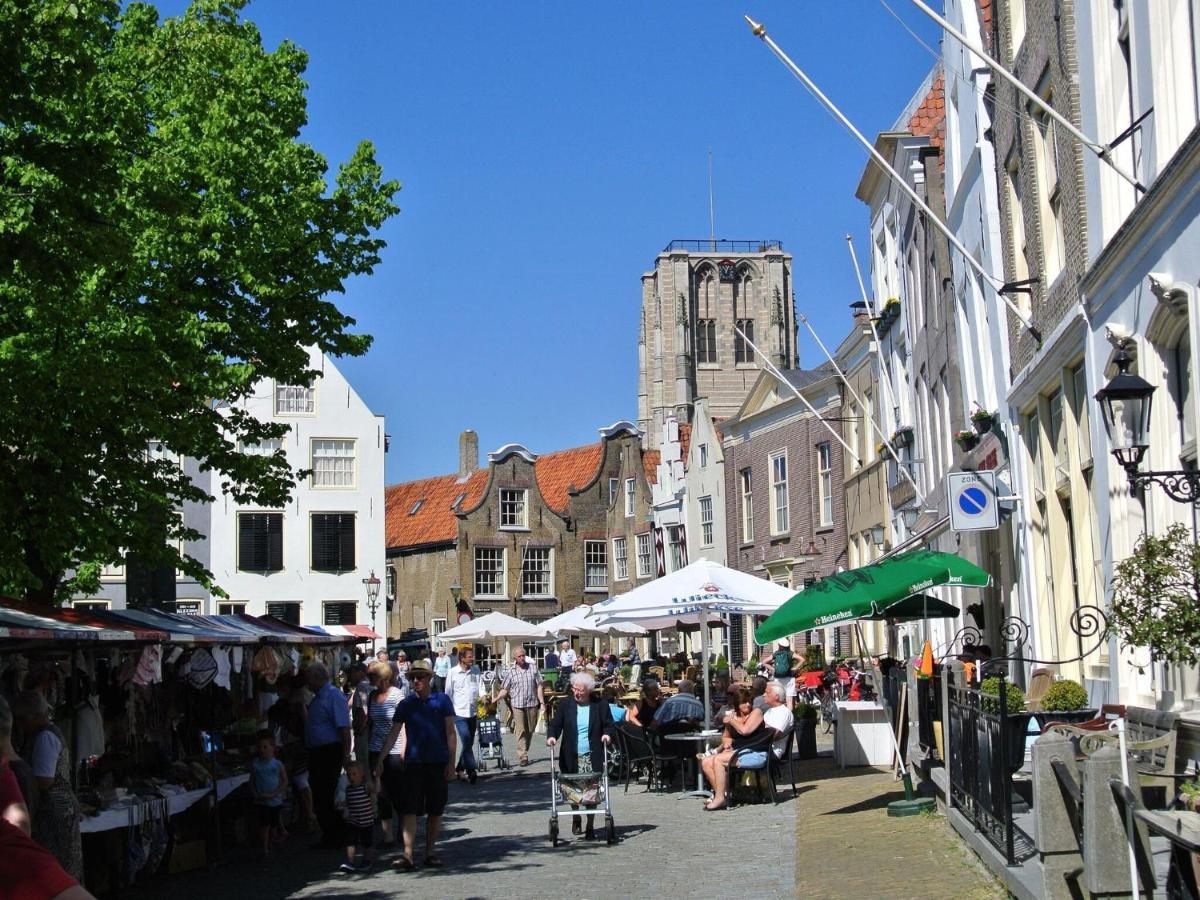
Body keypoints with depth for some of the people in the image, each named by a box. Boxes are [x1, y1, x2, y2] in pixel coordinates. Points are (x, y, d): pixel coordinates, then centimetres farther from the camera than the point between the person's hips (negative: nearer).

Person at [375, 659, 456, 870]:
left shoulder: (442, 700, 0)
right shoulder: (406, 704, 4)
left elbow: (451, 733, 0)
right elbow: (393, 734, 5)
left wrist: (451, 762, -5)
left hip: (438, 763, 0)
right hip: (414, 763, 0)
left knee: (435, 811, 7)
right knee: (410, 810, -7)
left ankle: (430, 853, 17)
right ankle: (408, 855, -10)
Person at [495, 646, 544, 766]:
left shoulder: (533, 668, 6)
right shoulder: (510, 671, 2)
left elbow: (538, 686, 7)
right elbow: (504, 689, 2)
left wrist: (542, 703, 2)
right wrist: (496, 699, -15)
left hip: (532, 704, 2)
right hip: (517, 705, -2)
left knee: (530, 731, 8)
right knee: (521, 731, -6)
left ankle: (525, 753, 22)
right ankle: (522, 757, -7)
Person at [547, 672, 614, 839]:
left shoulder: (600, 705, 1)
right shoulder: (566, 705, 3)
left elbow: (609, 725, 7)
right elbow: (556, 724, 3)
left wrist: (607, 734, -13)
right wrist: (552, 736, -16)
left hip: (592, 757, -1)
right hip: (571, 757, 1)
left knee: (591, 792, 0)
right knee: (572, 790, 4)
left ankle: (590, 826, 14)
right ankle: (575, 818, 30)